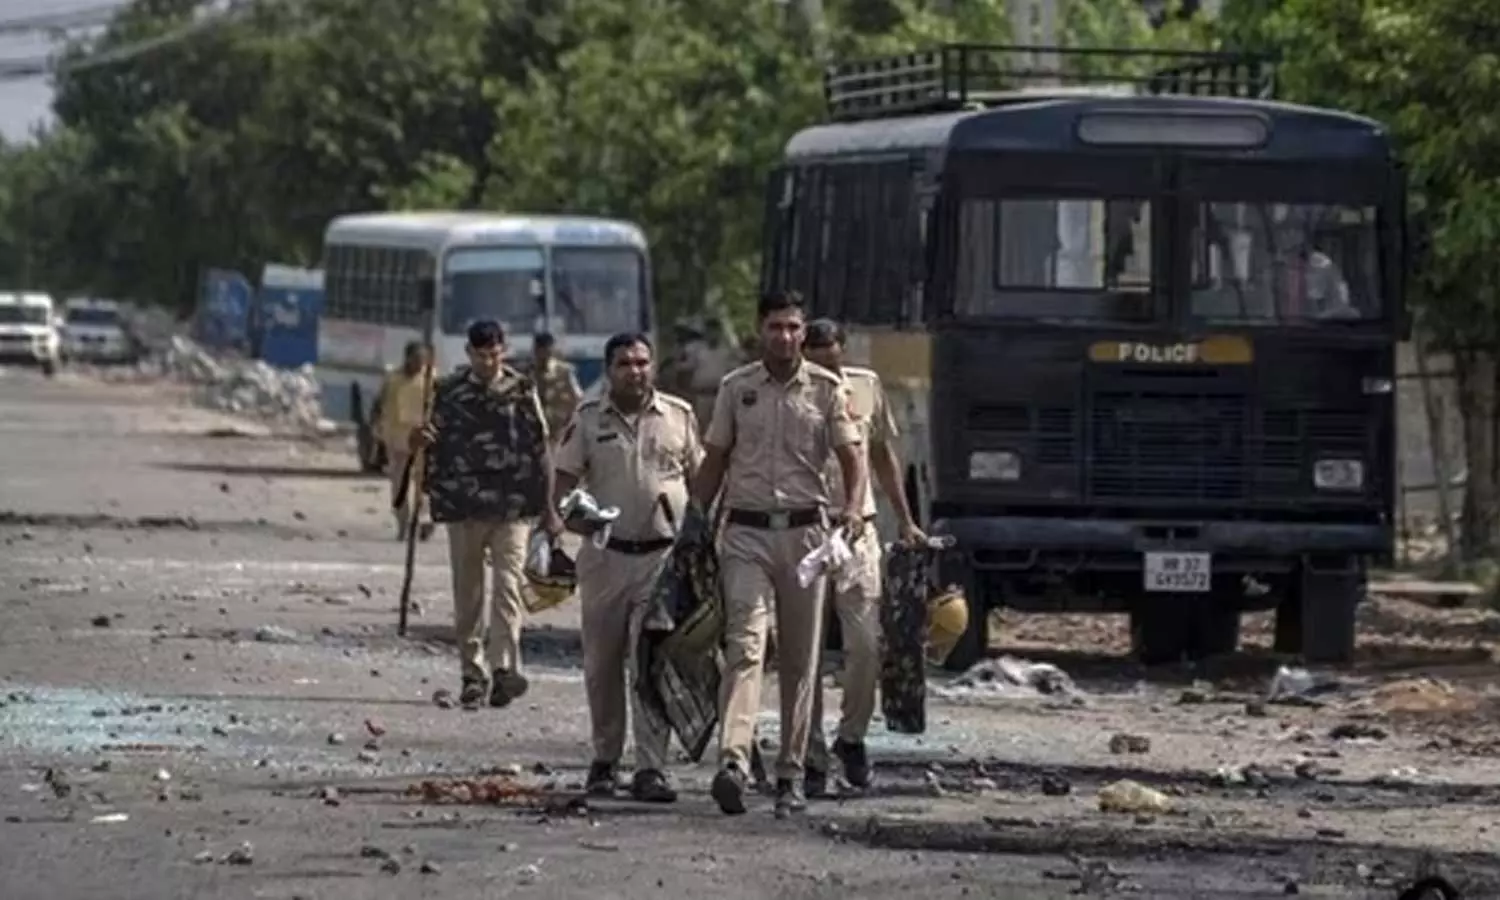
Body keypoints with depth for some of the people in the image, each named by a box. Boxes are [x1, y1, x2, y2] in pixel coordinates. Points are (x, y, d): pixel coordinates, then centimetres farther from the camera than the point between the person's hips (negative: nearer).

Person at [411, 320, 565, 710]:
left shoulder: (522, 391, 5)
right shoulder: (449, 391, 7)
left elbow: (541, 450, 8)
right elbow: (435, 441, 15)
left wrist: (547, 507, 6)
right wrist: (419, 440, -11)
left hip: (513, 506, -2)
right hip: (463, 504, 2)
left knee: (507, 583, -15)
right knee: (468, 593, 4)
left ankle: (504, 666, -23)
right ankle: (474, 674, 11)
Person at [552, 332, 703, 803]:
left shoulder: (678, 415, 6)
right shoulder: (589, 418, 4)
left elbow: (698, 477, 13)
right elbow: (565, 478, 4)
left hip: (663, 554, -1)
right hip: (605, 553, 1)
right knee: (602, 664, 9)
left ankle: (651, 768, -9)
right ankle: (605, 759, 22)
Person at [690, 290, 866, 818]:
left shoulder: (827, 390, 4)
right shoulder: (736, 389, 6)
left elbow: (851, 455, 1)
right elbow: (714, 459, 13)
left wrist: (853, 507, -17)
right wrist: (695, 518, 7)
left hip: (804, 531, 1)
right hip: (746, 533, -1)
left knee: (800, 659, 6)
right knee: (744, 645, -15)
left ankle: (791, 773, 13)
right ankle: (733, 762, -29)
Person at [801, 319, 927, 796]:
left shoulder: (866, 388, 7)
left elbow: (883, 455, 19)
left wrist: (906, 522, 18)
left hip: (856, 530, 2)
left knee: (866, 644, -8)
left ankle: (852, 736, 15)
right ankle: (812, 759, 6)